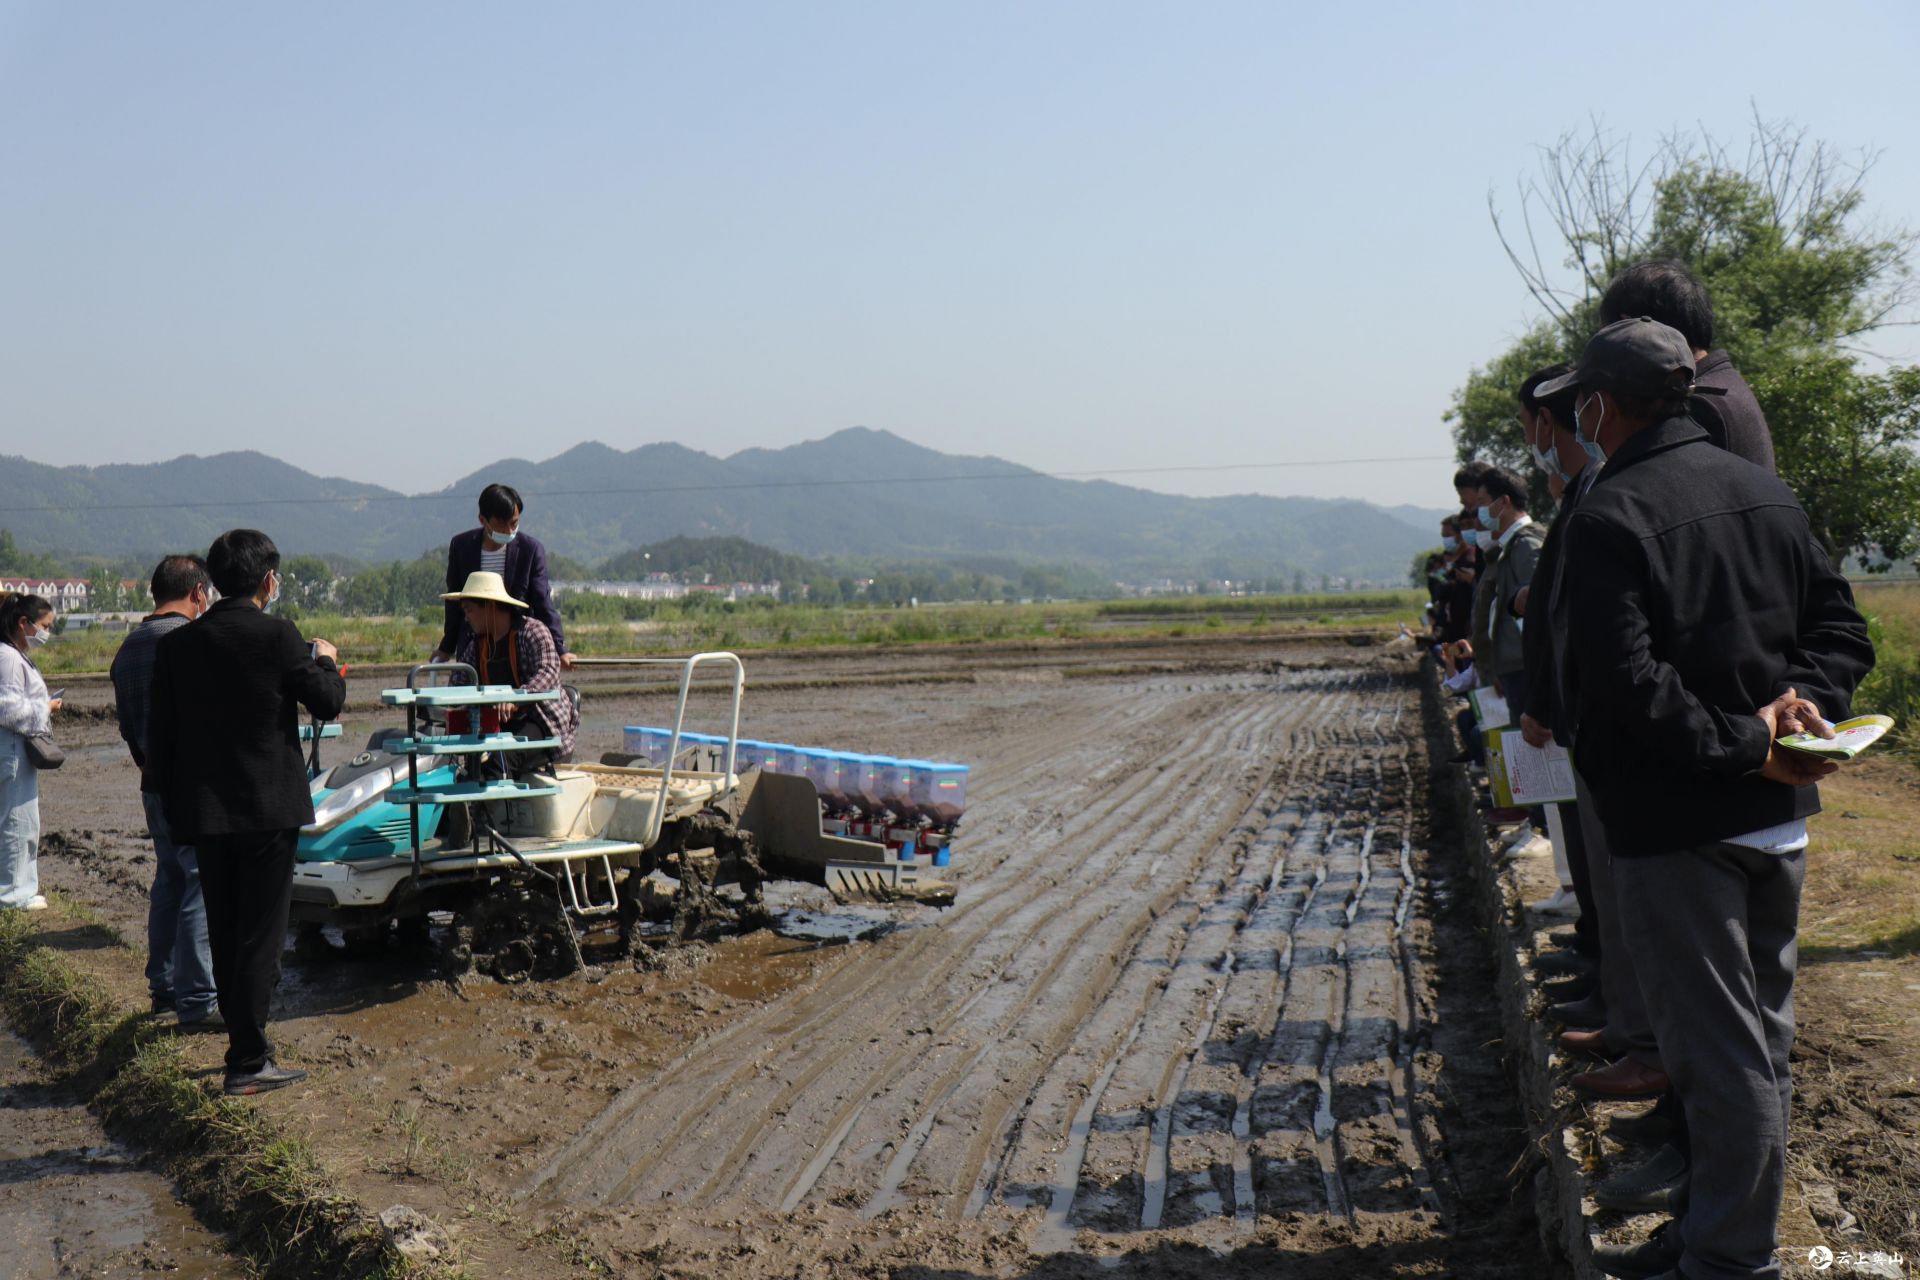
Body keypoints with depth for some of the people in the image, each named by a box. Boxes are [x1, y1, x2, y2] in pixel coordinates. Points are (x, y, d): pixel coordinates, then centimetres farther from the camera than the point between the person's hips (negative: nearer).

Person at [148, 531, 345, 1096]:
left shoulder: (175, 645, 3)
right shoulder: (277, 635, -12)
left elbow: (158, 738, 5)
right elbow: (328, 703, -5)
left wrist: (175, 810, 13)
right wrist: (325, 660, 16)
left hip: (205, 815, 5)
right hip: (268, 810, -5)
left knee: (224, 937, 16)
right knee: (261, 936, 1)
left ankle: (245, 1043, 26)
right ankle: (248, 1063, 2)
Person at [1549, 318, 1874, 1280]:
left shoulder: (1607, 519, -15)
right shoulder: (1765, 492, 9)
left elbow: (1626, 684, -25)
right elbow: (1842, 627, 10)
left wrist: (1743, 747, -18)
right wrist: (1798, 703, -5)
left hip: (1678, 826, -8)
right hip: (1779, 817, 8)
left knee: (1720, 1053, 0)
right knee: (1759, 1038, 17)